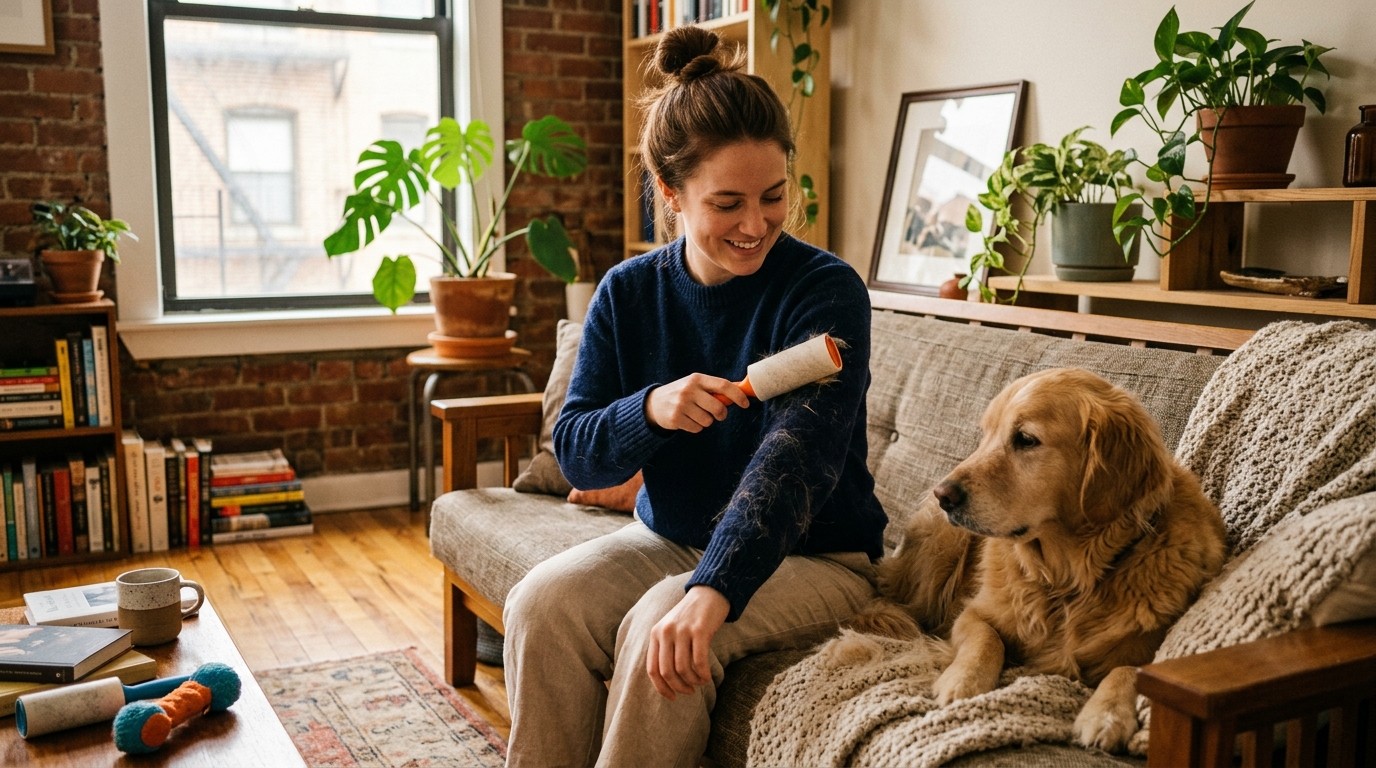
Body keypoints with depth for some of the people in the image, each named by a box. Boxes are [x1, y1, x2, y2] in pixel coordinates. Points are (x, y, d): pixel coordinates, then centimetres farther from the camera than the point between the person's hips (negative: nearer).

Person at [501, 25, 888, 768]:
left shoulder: (827, 291, -16)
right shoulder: (629, 292, -2)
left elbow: (796, 454, -30)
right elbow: (575, 455, -3)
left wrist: (711, 591, -43)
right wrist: (648, 410, -25)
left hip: (813, 557, -4)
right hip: (669, 538, 4)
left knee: (662, 632, -30)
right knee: (539, 606, -21)